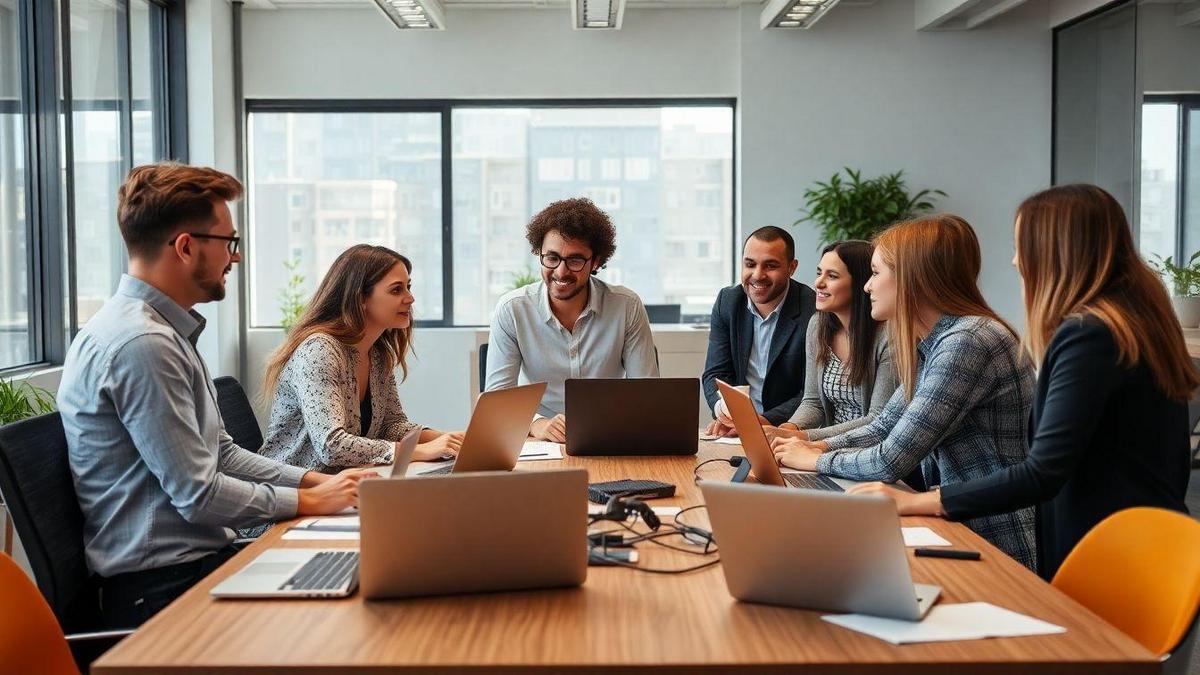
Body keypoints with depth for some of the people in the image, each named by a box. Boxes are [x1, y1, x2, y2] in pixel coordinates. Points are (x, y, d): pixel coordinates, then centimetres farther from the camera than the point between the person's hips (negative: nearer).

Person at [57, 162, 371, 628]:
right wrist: (309, 501, -9)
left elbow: (221, 454, 16)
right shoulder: (140, 344, -21)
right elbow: (200, 495, -20)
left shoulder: (168, 333, 13)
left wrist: (315, 480, 5)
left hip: (196, 562, 10)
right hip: (167, 589, -10)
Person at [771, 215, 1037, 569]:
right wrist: (818, 445, 1)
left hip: (993, 546, -8)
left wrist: (815, 460, -6)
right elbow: (884, 429, 17)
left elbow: (891, 462, -21)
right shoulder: (936, 343, 10)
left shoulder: (967, 343, -21)